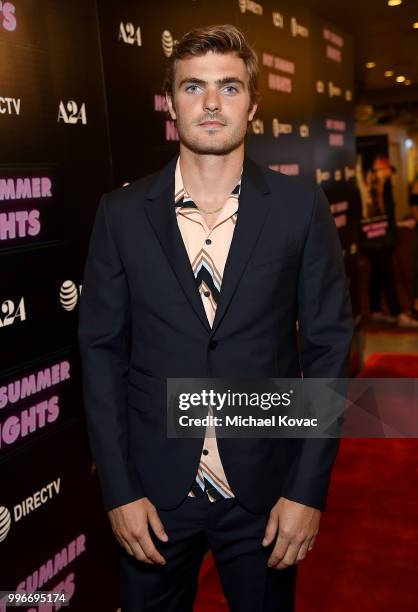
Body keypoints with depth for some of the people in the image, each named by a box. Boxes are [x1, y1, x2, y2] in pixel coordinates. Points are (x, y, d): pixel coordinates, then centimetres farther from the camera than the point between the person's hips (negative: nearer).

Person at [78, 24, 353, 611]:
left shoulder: (301, 205, -5)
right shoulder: (122, 212, -3)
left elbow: (328, 344, -4)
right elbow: (101, 349, -2)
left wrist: (309, 489, -7)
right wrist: (119, 491, -5)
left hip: (266, 488, 0)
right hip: (154, 490, 1)